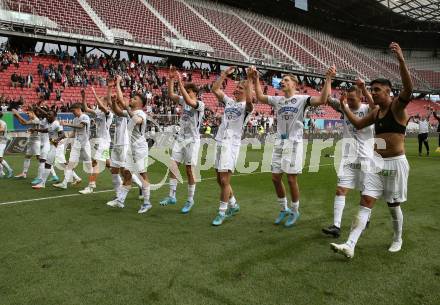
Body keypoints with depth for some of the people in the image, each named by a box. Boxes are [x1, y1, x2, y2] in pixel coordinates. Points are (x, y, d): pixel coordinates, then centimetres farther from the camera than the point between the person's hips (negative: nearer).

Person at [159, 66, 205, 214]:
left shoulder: (200, 104, -11)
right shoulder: (183, 100, 9)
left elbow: (189, 101, -30)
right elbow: (170, 95, 0)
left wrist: (180, 82, -29)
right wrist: (171, 79, -9)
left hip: (192, 141, -6)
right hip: (180, 139, 6)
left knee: (189, 171, 0)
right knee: (173, 167, 2)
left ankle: (190, 200, 12)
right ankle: (172, 196, 11)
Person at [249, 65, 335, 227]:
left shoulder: (301, 99, -6)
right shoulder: (277, 100, 10)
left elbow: (322, 100, -19)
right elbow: (260, 97, 23)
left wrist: (328, 79, -26)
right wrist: (256, 79, 17)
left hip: (294, 143, -6)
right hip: (279, 143, 6)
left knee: (291, 179, -1)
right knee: (275, 178, 8)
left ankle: (294, 211, 20)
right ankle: (284, 209, 28)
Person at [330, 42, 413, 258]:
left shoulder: (397, 106, -11)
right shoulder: (376, 112, 10)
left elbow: (408, 89, -31)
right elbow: (358, 124, 24)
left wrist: (401, 60, -41)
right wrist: (344, 107, 16)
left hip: (396, 163, -6)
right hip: (378, 162, 6)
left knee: (394, 206, 9)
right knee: (365, 202, -3)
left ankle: (397, 240, 34)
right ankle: (350, 246, -7)